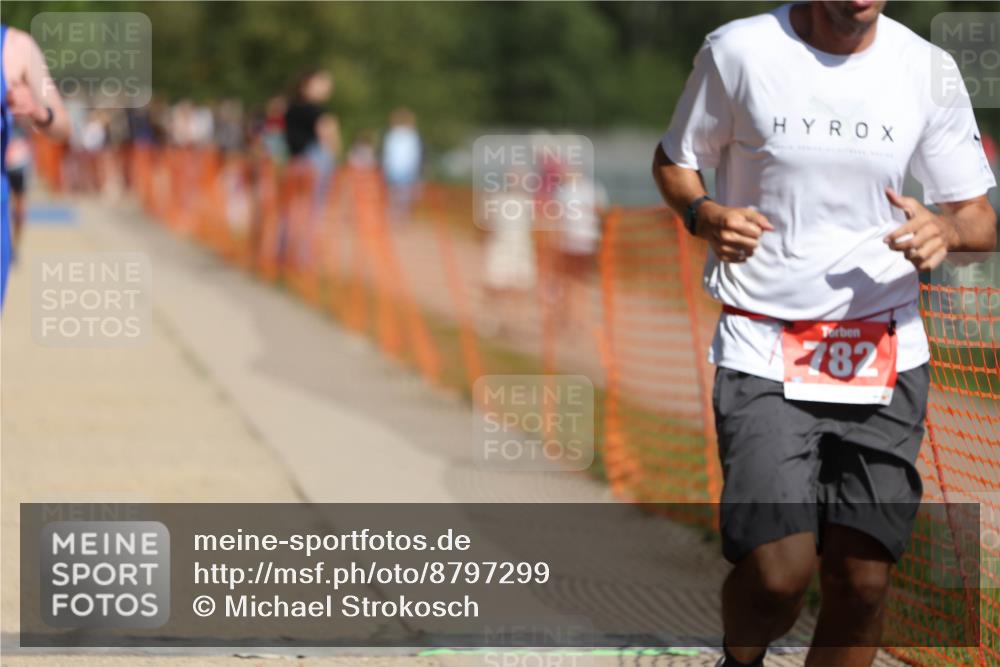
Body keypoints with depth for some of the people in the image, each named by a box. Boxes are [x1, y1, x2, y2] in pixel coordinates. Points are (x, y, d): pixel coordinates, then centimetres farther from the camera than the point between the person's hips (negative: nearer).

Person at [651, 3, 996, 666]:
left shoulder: (926, 69, 2)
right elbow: (674, 162, 11)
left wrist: (946, 228, -16)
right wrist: (704, 213, -11)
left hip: (885, 357, 2)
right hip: (763, 354, -2)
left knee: (862, 581, -3)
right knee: (778, 576, -14)